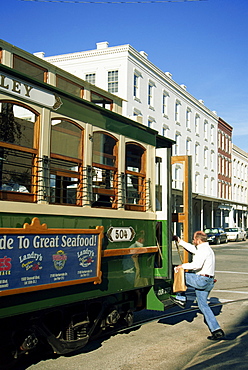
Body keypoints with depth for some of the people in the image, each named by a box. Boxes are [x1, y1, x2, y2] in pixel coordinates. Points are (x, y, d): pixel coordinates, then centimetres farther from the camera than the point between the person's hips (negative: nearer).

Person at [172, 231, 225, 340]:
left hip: (201, 280, -10)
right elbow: (191, 248, 35)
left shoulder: (203, 250, -13)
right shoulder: (206, 249, 21)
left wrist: (182, 266, -18)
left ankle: (180, 298, 11)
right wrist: (179, 241, 37)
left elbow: (197, 265, -27)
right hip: (208, 282, 10)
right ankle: (217, 330, 6)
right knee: (203, 305, 11)